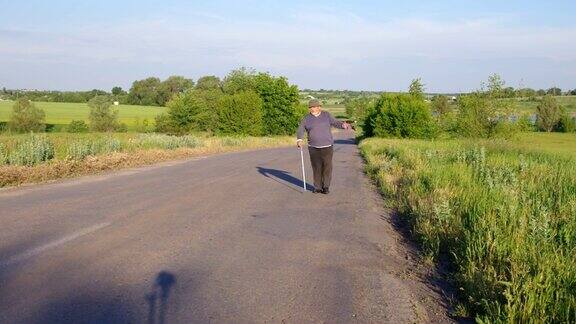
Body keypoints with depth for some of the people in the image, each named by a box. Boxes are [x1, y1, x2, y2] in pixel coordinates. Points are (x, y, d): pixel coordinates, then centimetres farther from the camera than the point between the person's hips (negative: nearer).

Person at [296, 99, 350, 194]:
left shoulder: (326, 115, 4)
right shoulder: (307, 118, 4)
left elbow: (335, 122, 0)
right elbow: (301, 130, 0)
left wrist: (343, 125, -21)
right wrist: (299, 140, -18)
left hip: (327, 146, -1)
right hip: (313, 147, 1)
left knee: (327, 167, 1)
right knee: (316, 168, 3)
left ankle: (326, 187, 13)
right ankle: (317, 187, 14)